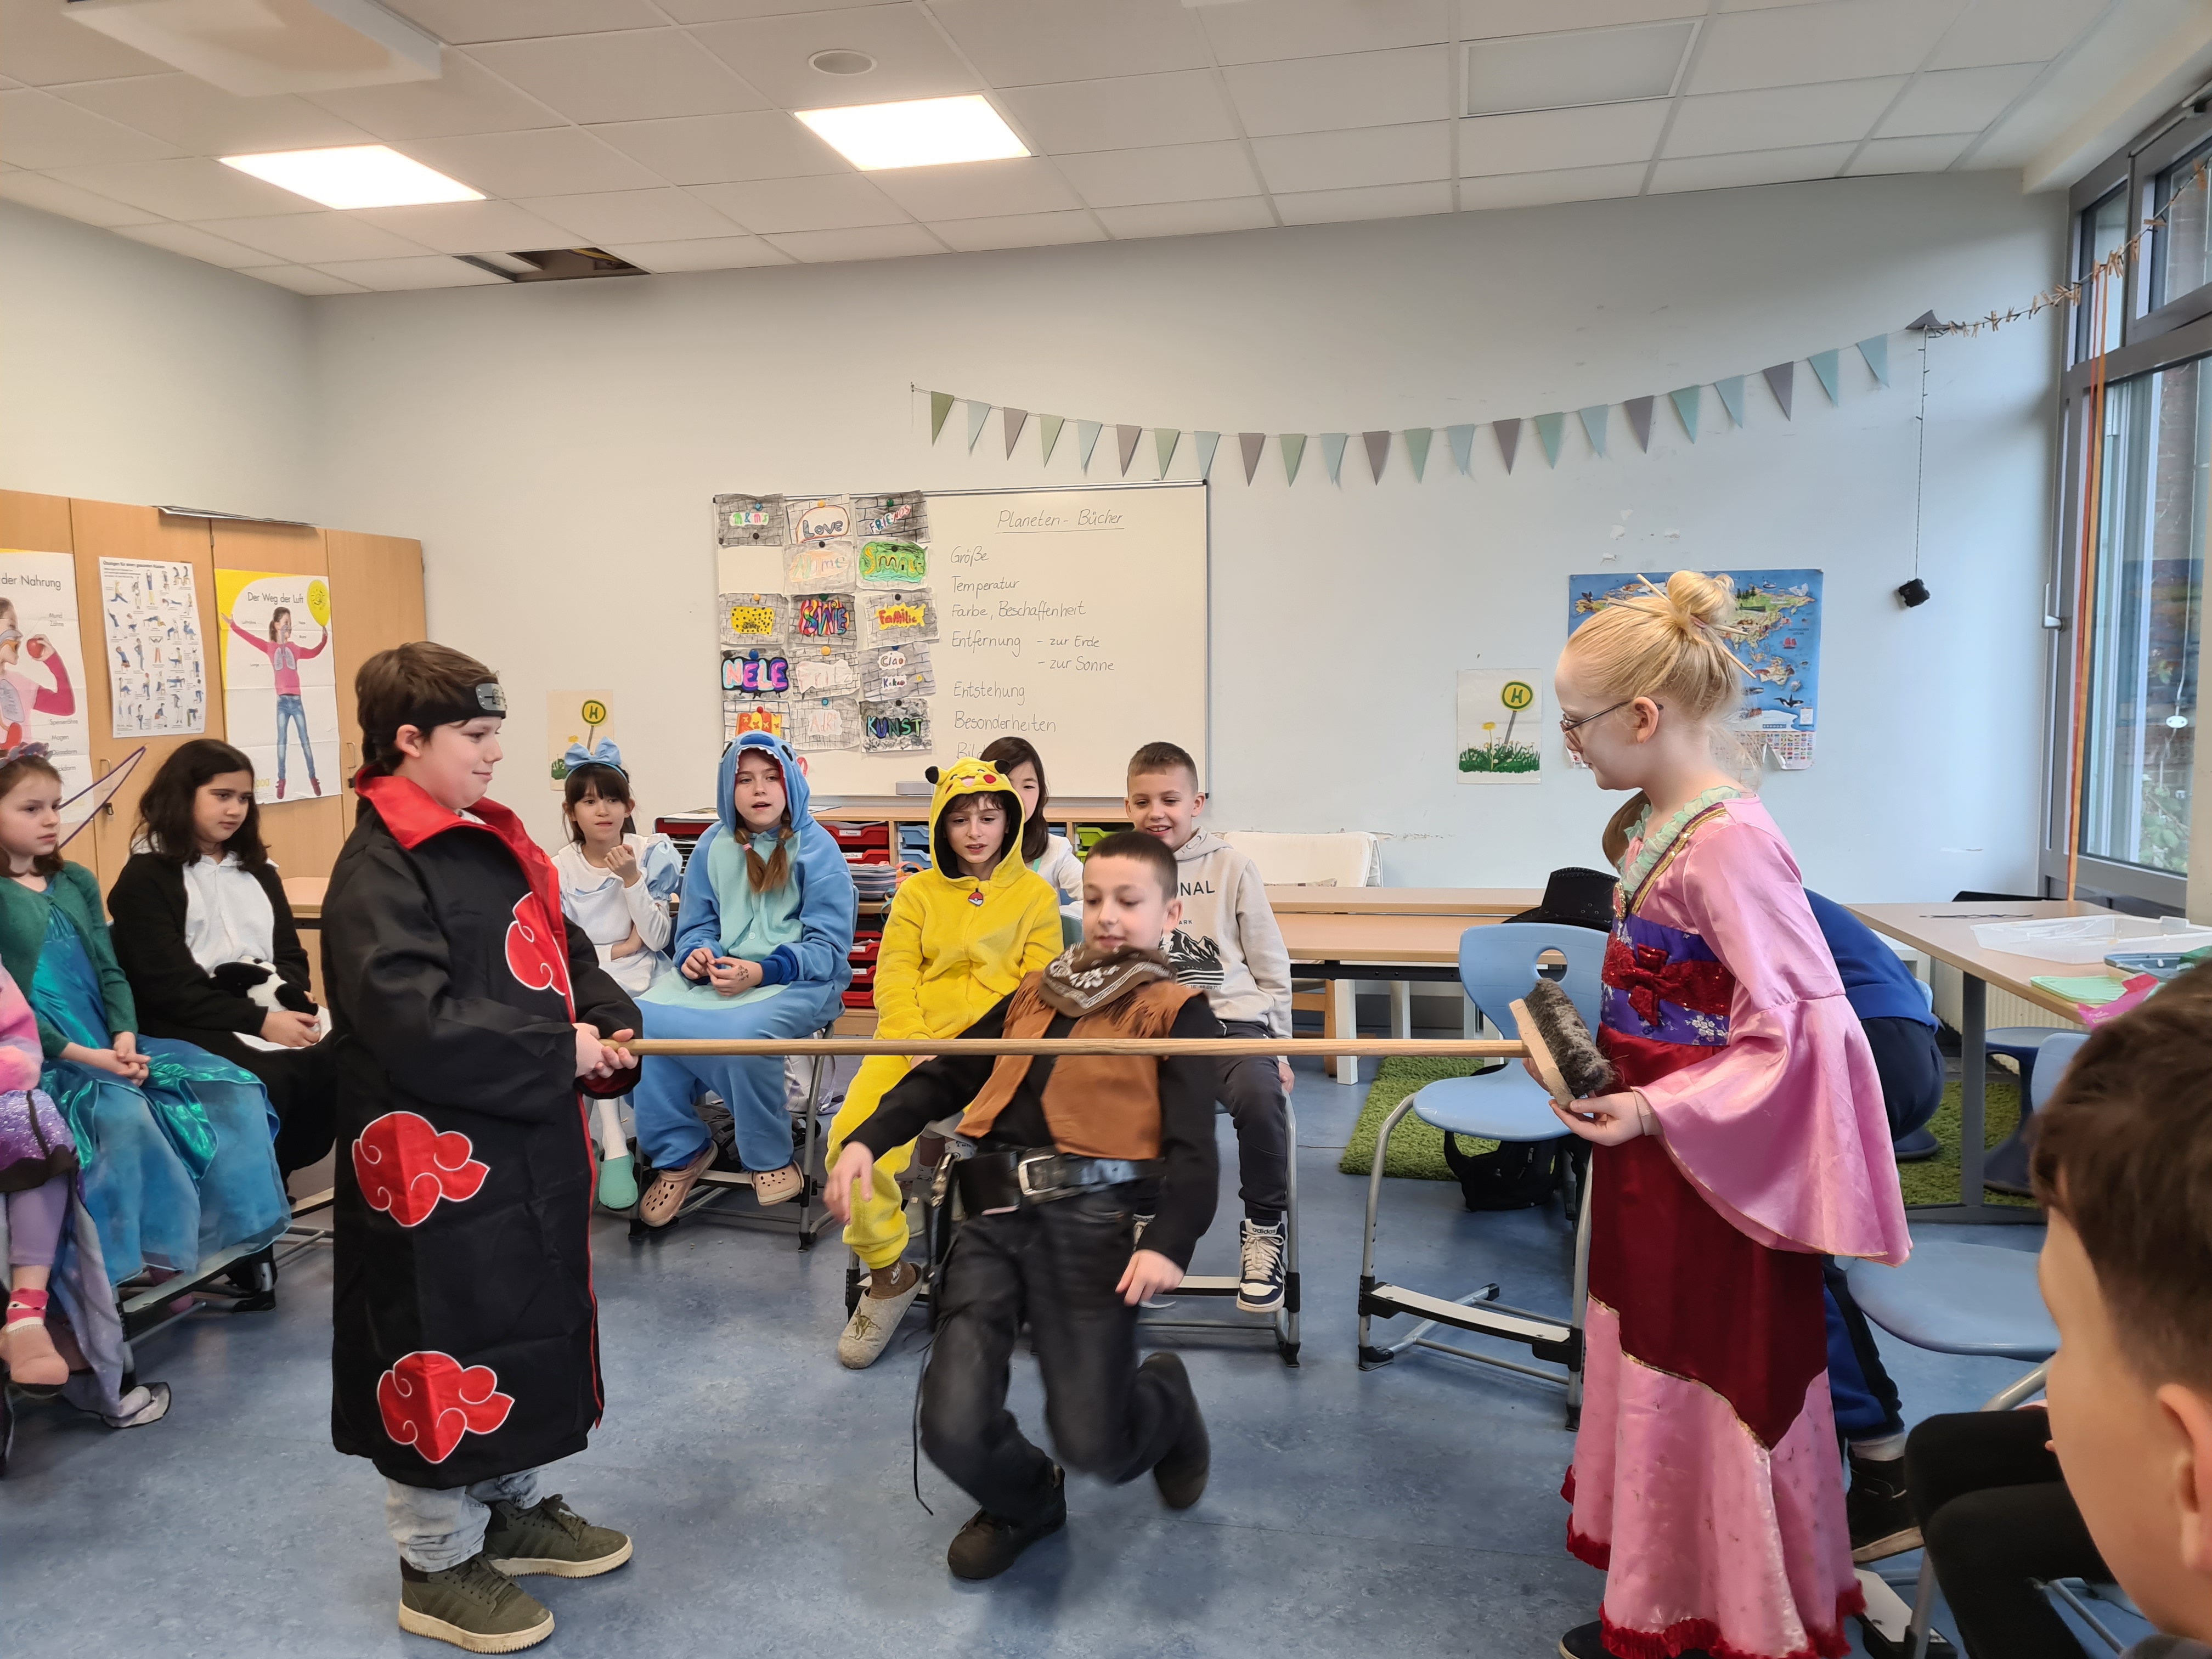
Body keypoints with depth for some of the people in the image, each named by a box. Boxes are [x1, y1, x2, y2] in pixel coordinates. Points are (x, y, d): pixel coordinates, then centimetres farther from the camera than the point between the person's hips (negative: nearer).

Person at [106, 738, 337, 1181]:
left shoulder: (256, 869, 19)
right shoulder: (145, 879, -1)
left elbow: (291, 953, 15)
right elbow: (170, 987, -10)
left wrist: (297, 1005, -8)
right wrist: (260, 1021, -19)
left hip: (274, 1015, 6)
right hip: (191, 1025, -5)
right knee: (270, 1082, -34)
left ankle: (277, 1171, -6)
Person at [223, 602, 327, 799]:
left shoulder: (294, 648, 12)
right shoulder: (270, 647, 6)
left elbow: (314, 652, 17)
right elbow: (251, 639, 0)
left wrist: (324, 639, 9)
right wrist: (234, 626, -6)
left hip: (297, 700, 2)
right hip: (282, 701, -1)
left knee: (305, 740, 3)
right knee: (281, 741, 1)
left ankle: (313, 778, 6)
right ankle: (281, 781, 2)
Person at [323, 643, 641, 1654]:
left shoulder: (494, 841, 9)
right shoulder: (379, 871, -18)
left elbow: (565, 954, 16)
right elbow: (415, 1024, -26)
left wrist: (610, 1026, -2)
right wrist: (557, 1051, -20)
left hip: (530, 1146, 9)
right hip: (439, 1159, -9)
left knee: (535, 1322, 20)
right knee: (447, 1343, 6)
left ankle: (517, 1508, 40)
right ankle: (438, 1562, 26)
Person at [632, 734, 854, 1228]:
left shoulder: (817, 849, -2)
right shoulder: (713, 846, 11)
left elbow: (828, 948, -8)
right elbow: (697, 926, 16)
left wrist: (761, 973, -23)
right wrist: (696, 955, -10)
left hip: (799, 982, -4)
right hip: (718, 975, 4)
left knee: (744, 1030, -37)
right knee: (642, 1020, -24)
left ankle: (769, 1158, -10)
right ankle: (678, 1153, -4)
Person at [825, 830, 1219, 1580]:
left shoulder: (1175, 1011, 6)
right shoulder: (1035, 994, 21)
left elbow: (1192, 1146, -4)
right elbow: (947, 1074, 22)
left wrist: (1168, 1243, -20)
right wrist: (868, 1138, 7)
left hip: (1090, 1221, -4)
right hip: (996, 1218, 4)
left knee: (1093, 1444, -10)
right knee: (954, 1431, -8)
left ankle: (1165, 1398, 29)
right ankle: (1026, 1503, 29)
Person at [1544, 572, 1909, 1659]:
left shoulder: (1728, 842, -23)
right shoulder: (1650, 825, 5)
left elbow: (1793, 1027, -24)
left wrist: (1659, 1112, -25)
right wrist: (1599, 1059, 5)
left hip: (1711, 1164, -9)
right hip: (1654, 1143, 9)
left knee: (1711, 1390, 7)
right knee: (1649, 1369, 20)